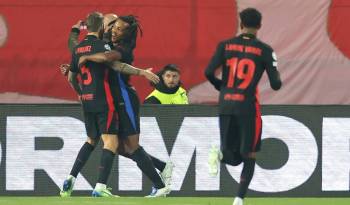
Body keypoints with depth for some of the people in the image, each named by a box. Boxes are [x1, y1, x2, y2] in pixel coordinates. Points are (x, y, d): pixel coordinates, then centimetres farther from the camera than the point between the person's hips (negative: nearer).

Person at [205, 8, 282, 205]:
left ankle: (219, 153, -21)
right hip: (248, 106, -3)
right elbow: (276, 84, -5)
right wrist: (277, 79, 19)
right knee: (249, 157, 10)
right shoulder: (265, 50, -2)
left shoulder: (225, 46, 4)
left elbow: (209, 72, -4)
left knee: (233, 157, 14)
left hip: (226, 105, 3)